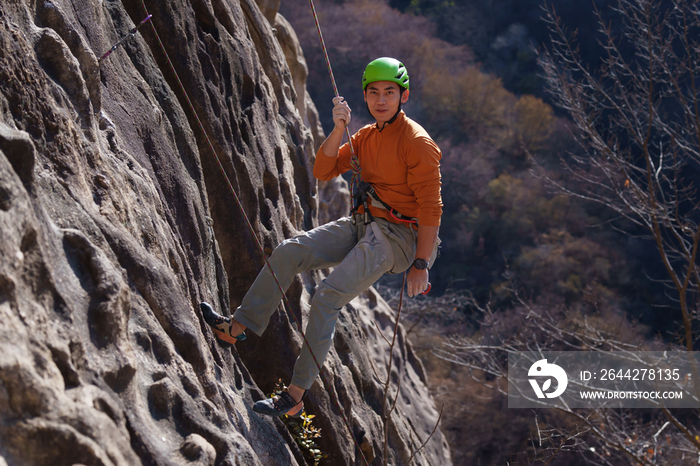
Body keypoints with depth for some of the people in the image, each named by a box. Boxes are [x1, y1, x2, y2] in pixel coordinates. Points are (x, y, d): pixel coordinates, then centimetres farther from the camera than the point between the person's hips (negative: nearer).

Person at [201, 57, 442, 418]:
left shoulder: (417, 142, -12)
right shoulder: (365, 137, 13)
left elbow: (430, 207, -15)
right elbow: (323, 171, 7)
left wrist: (421, 263, -18)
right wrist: (338, 129, -8)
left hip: (397, 236, -8)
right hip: (361, 225, 8)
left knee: (327, 297, -21)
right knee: (289, 252, -8)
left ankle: (295, 396, -18)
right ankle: (238, 326, -2)